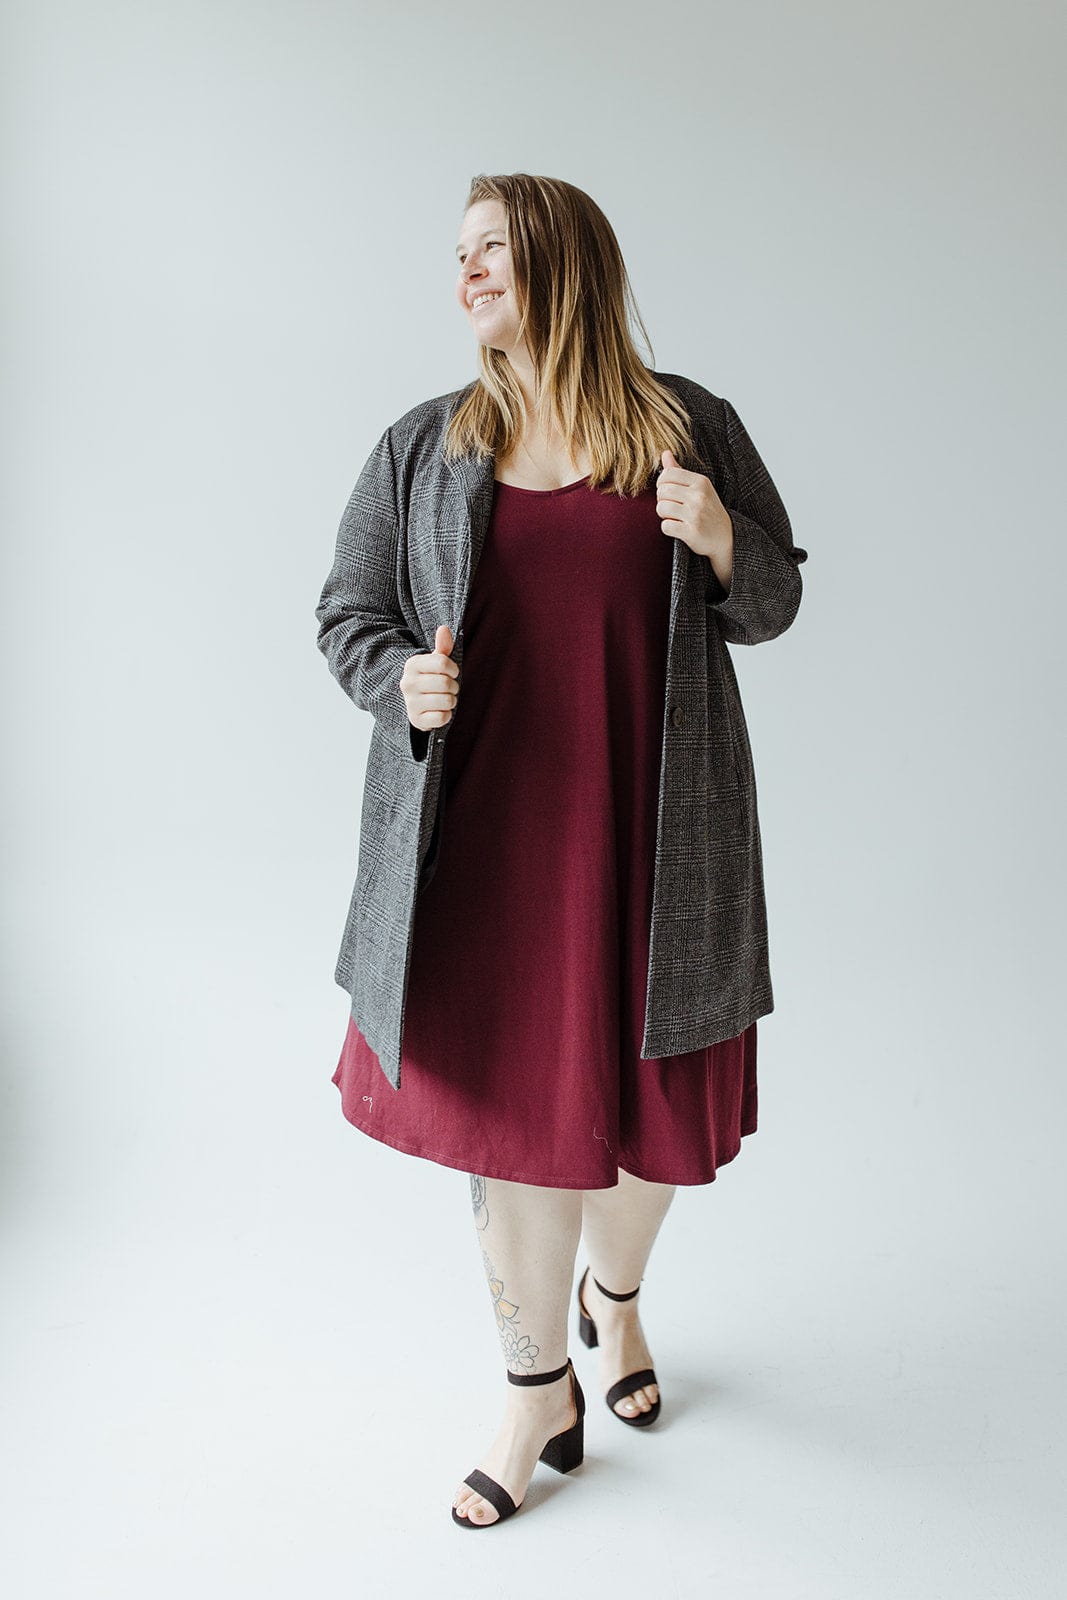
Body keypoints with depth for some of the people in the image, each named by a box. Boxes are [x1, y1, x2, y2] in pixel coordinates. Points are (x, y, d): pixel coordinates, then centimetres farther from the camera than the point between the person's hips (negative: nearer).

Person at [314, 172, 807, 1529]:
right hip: (490, 823, 1)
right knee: (510, 1096, 6)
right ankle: (540, 1395, 28)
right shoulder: (424, 445, 4)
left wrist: (724, 544, -14)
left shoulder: (692, 427, 2)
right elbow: (347, 612, 8)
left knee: (648, 1095, 12)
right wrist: (402, 681, -13)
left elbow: (773, 605, 8)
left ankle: (613, 1295, 46)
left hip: (647, 827, 0)